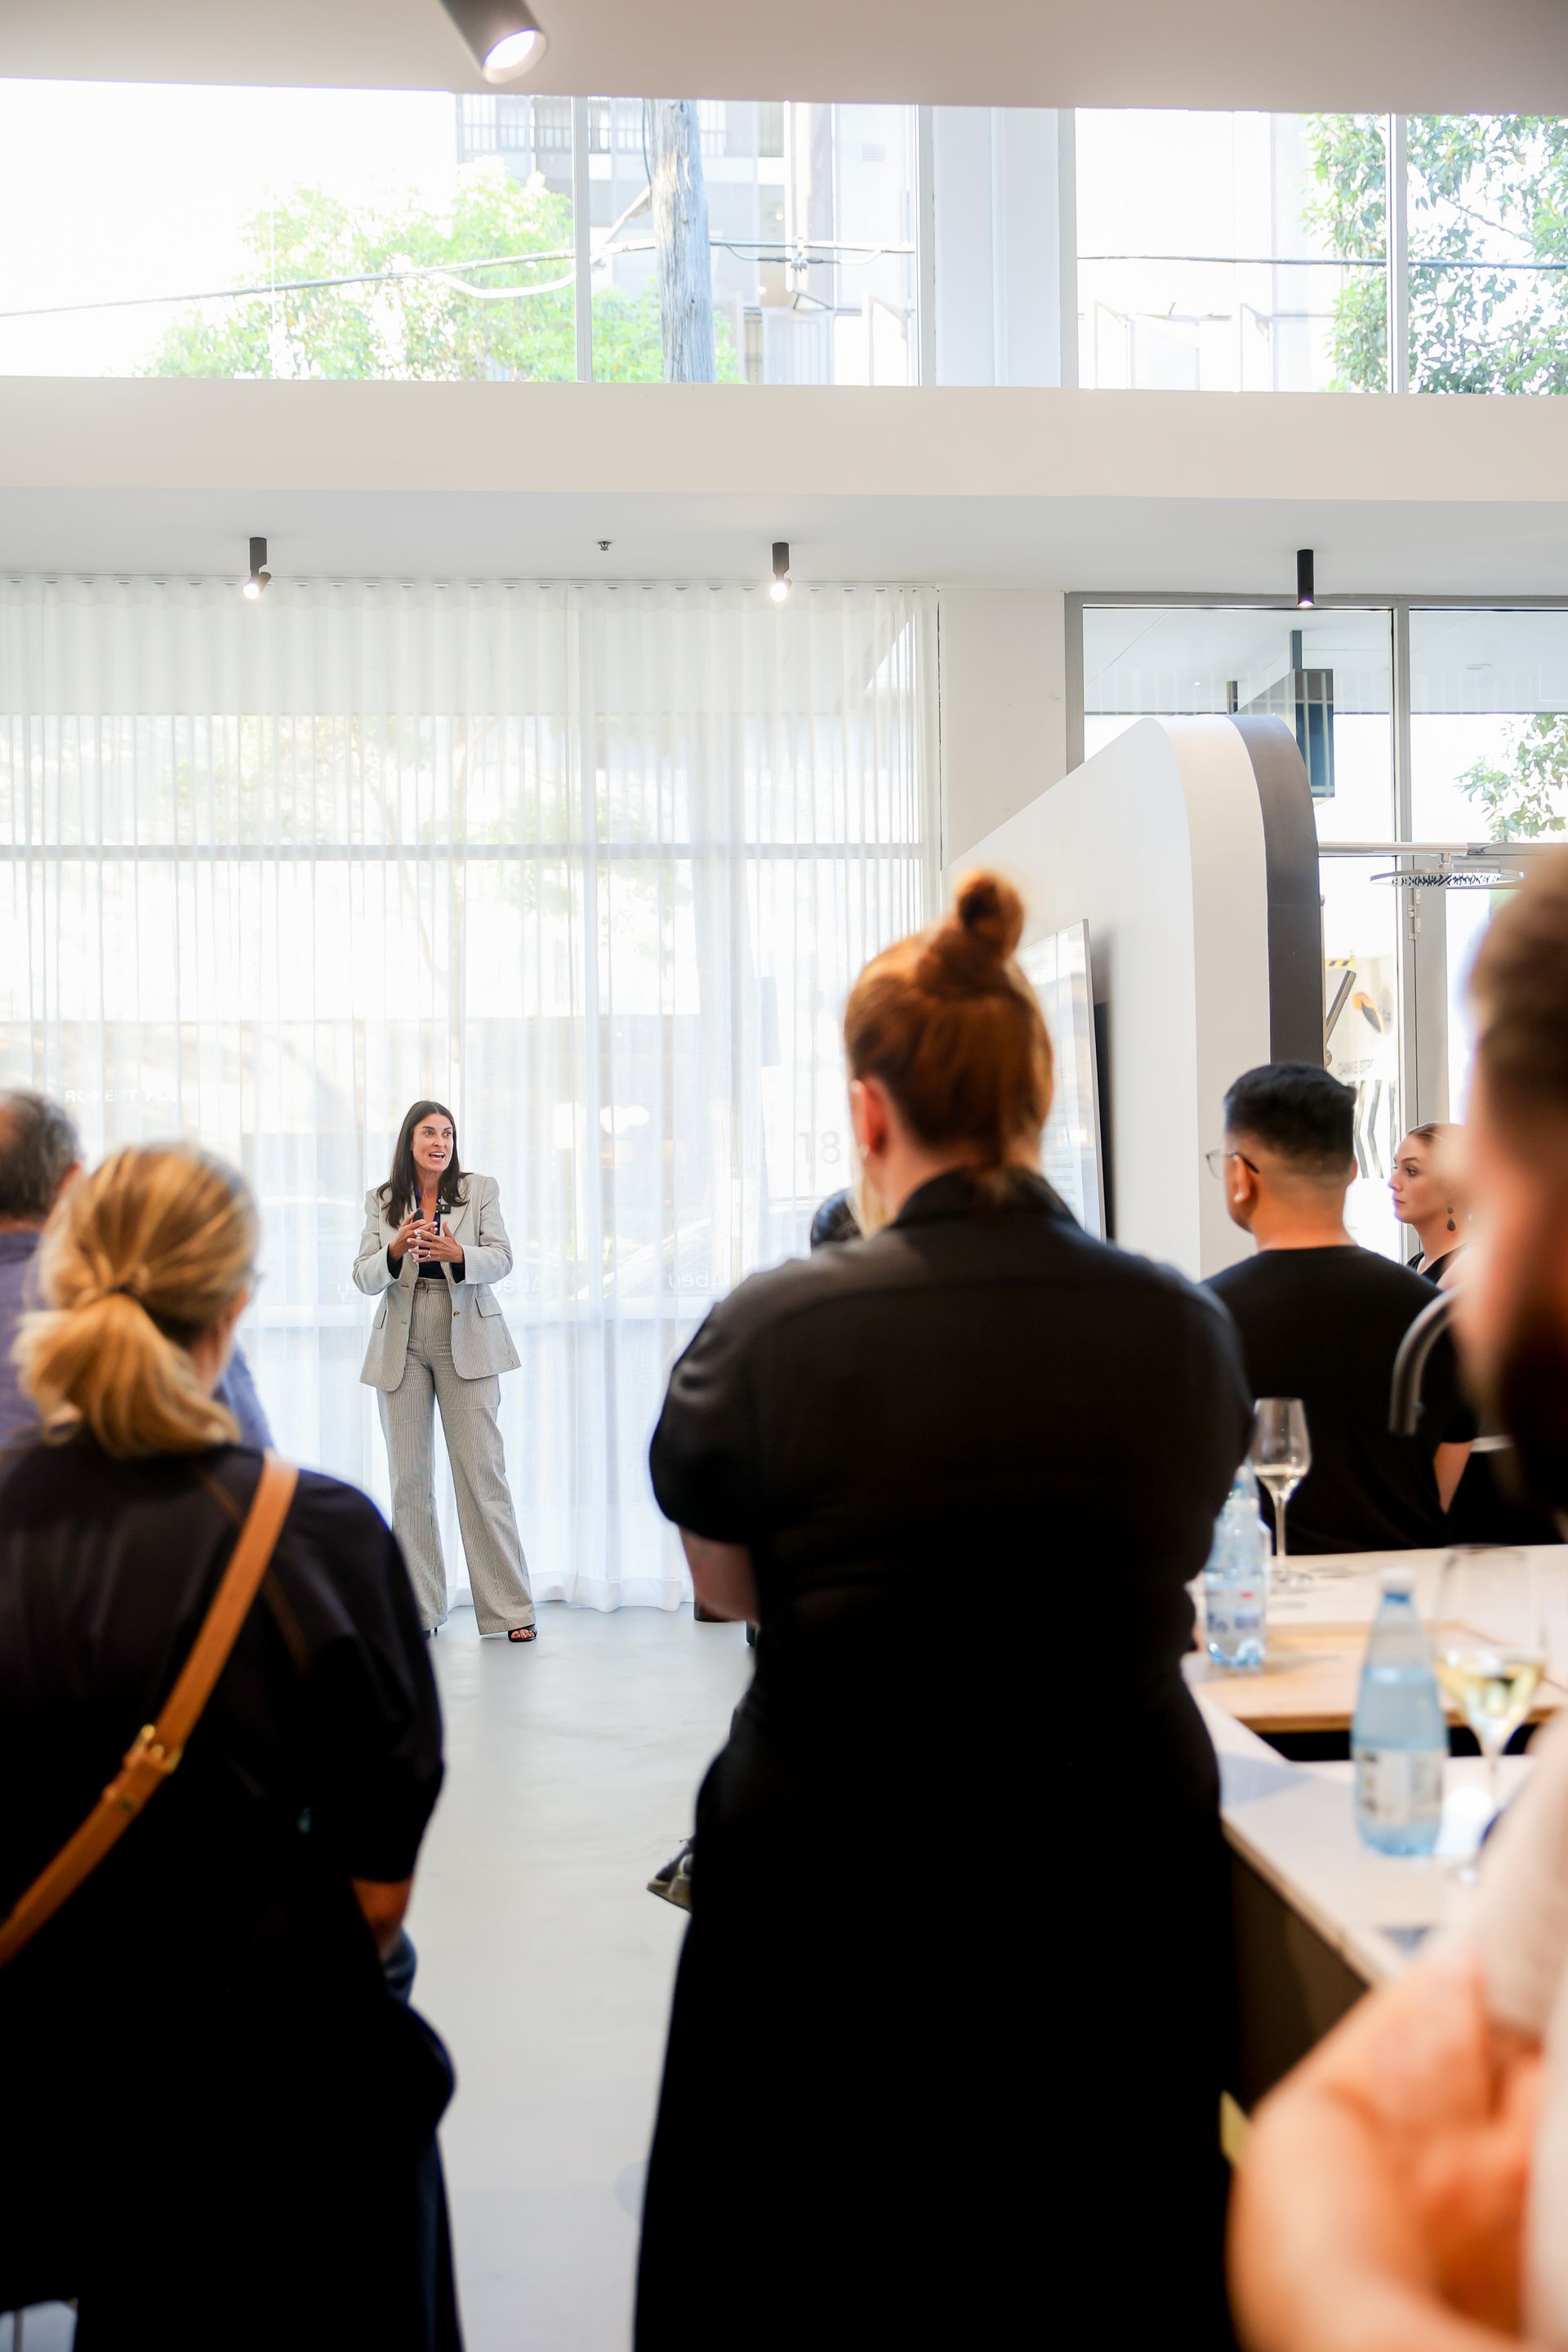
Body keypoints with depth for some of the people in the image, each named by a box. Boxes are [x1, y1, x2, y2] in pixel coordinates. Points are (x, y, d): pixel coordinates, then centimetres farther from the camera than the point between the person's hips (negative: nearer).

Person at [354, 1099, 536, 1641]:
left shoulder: (481, 1190, 6)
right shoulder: (381, 1202, 9)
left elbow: (501, 1260, -4)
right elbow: (364, 1278, 2)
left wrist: (459, 1254, -25)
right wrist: (395, 1251, -19)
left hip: (465, 1339, -2)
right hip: (402, 1343, 2)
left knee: (482, 1470, -5)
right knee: (409, 1476, 3)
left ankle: (509, 1609, -1)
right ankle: (417, 1609, 11)